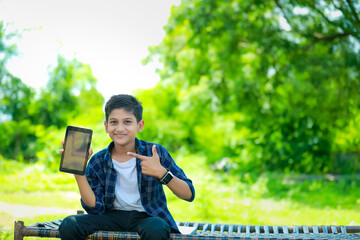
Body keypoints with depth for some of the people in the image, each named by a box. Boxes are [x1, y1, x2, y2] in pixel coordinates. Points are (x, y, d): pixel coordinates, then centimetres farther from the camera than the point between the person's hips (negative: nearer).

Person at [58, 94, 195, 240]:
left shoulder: (155, 152, -6)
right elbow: (95, 208, -6)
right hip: (113, 216, 3)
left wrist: (161, 173, -25)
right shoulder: (98, 162, 1)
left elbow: (189, 195, -8)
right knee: (69, 225, -21)